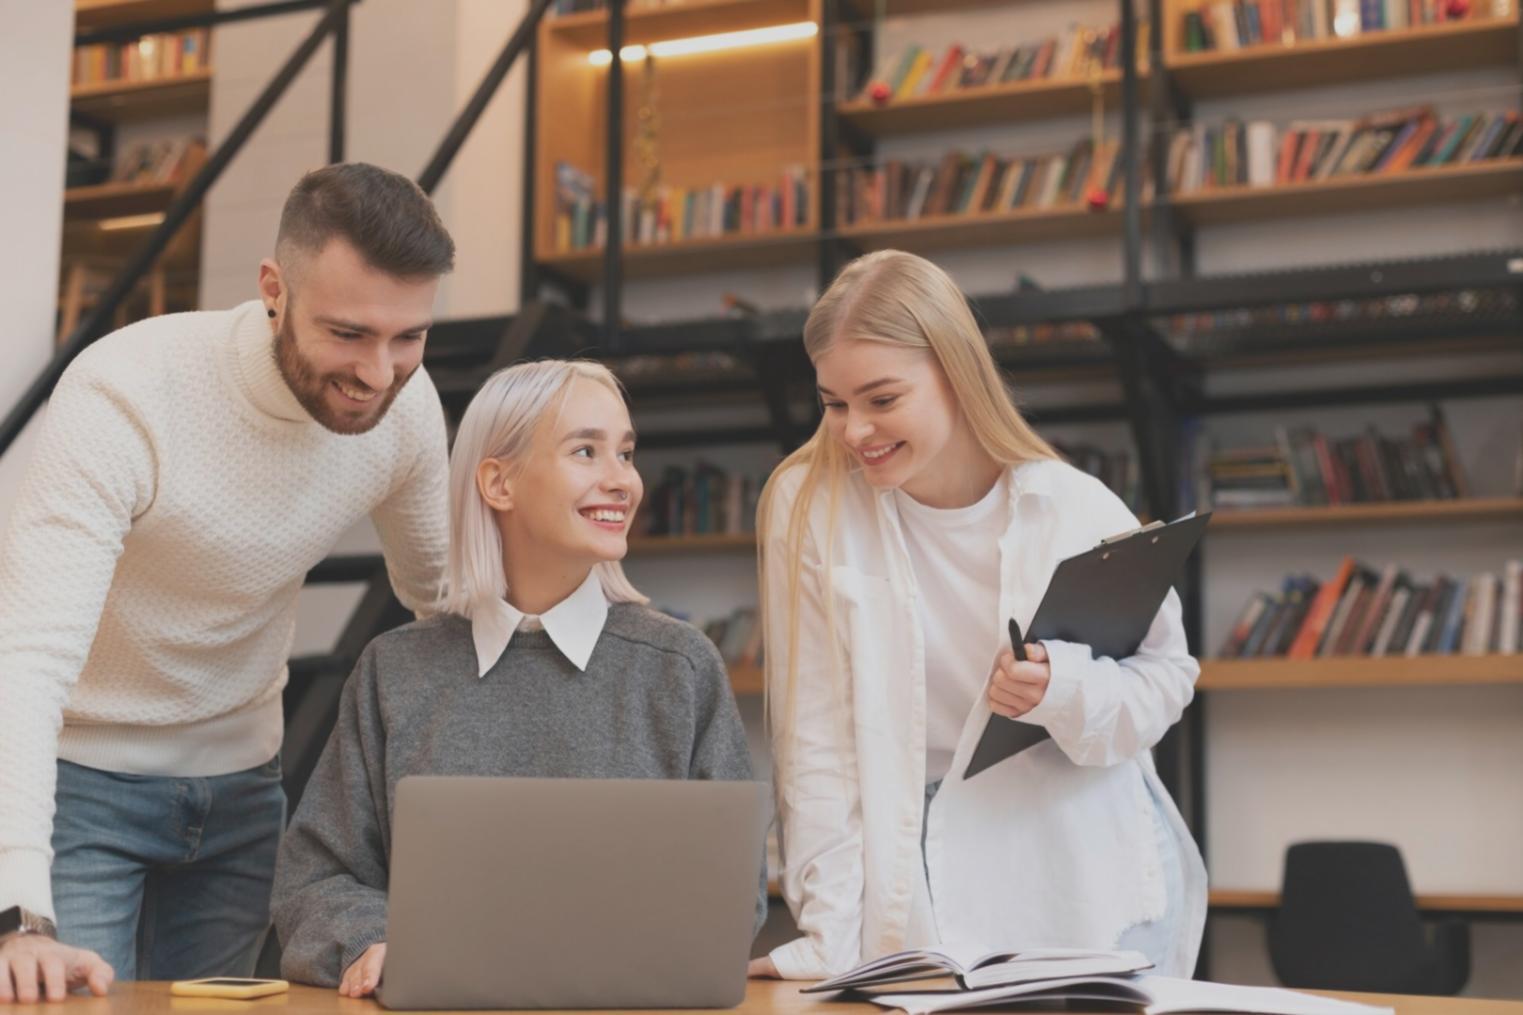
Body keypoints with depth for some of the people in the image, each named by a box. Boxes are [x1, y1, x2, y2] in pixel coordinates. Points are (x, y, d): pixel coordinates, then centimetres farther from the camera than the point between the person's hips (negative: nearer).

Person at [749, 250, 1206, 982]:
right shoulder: (809, 507, -10)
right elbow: (817, 739, -9)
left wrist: (1068, 691, -19)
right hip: (926, 882, -1)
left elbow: (1167, 674, 3)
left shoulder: (1082, 513, -8)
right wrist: (831, 934, -12)